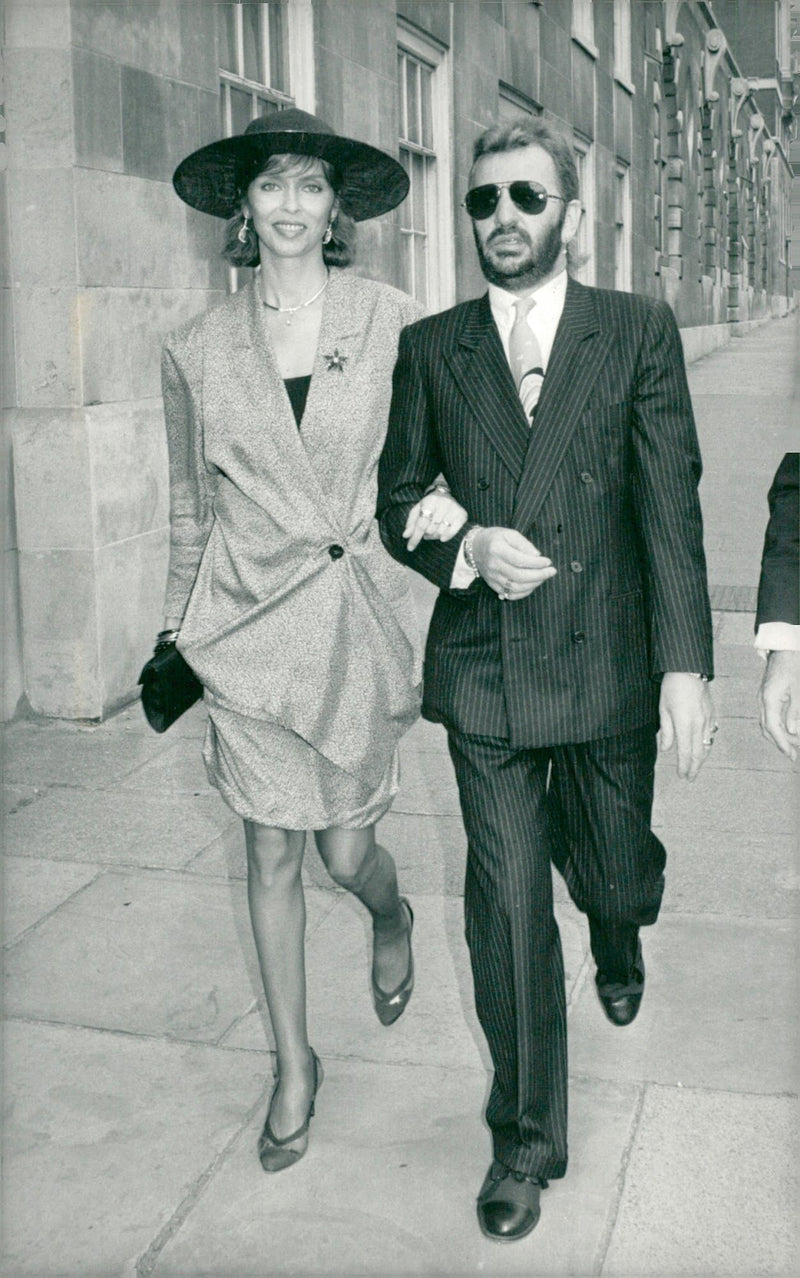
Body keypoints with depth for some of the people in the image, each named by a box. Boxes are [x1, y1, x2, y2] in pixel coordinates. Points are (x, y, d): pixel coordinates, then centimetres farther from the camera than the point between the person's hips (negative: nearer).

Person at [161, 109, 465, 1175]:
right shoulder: (199, 349, 2)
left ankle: (392, 918, 45)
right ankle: (294, 1064, 28)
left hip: (357, 614, -1)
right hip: (249, 620, 1)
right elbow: (190, 505, 10)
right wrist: (177, 629, 14)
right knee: (271, 853, 8)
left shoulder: (395, 324, -2)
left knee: (347, 850, 5)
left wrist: (448, 499, -14)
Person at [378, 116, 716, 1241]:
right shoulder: (430, 347, 4)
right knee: (508, 906, 2)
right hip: (484, 675, 0)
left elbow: (671, 503, -6)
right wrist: (465, 550, -12)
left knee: (616, 880, 16)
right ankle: (527, 1137, 22)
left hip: (606, 666, 0)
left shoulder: (639, 331, 0)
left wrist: (687, 663, -15)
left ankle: (618, 939, 56)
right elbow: (394, 502, 9)